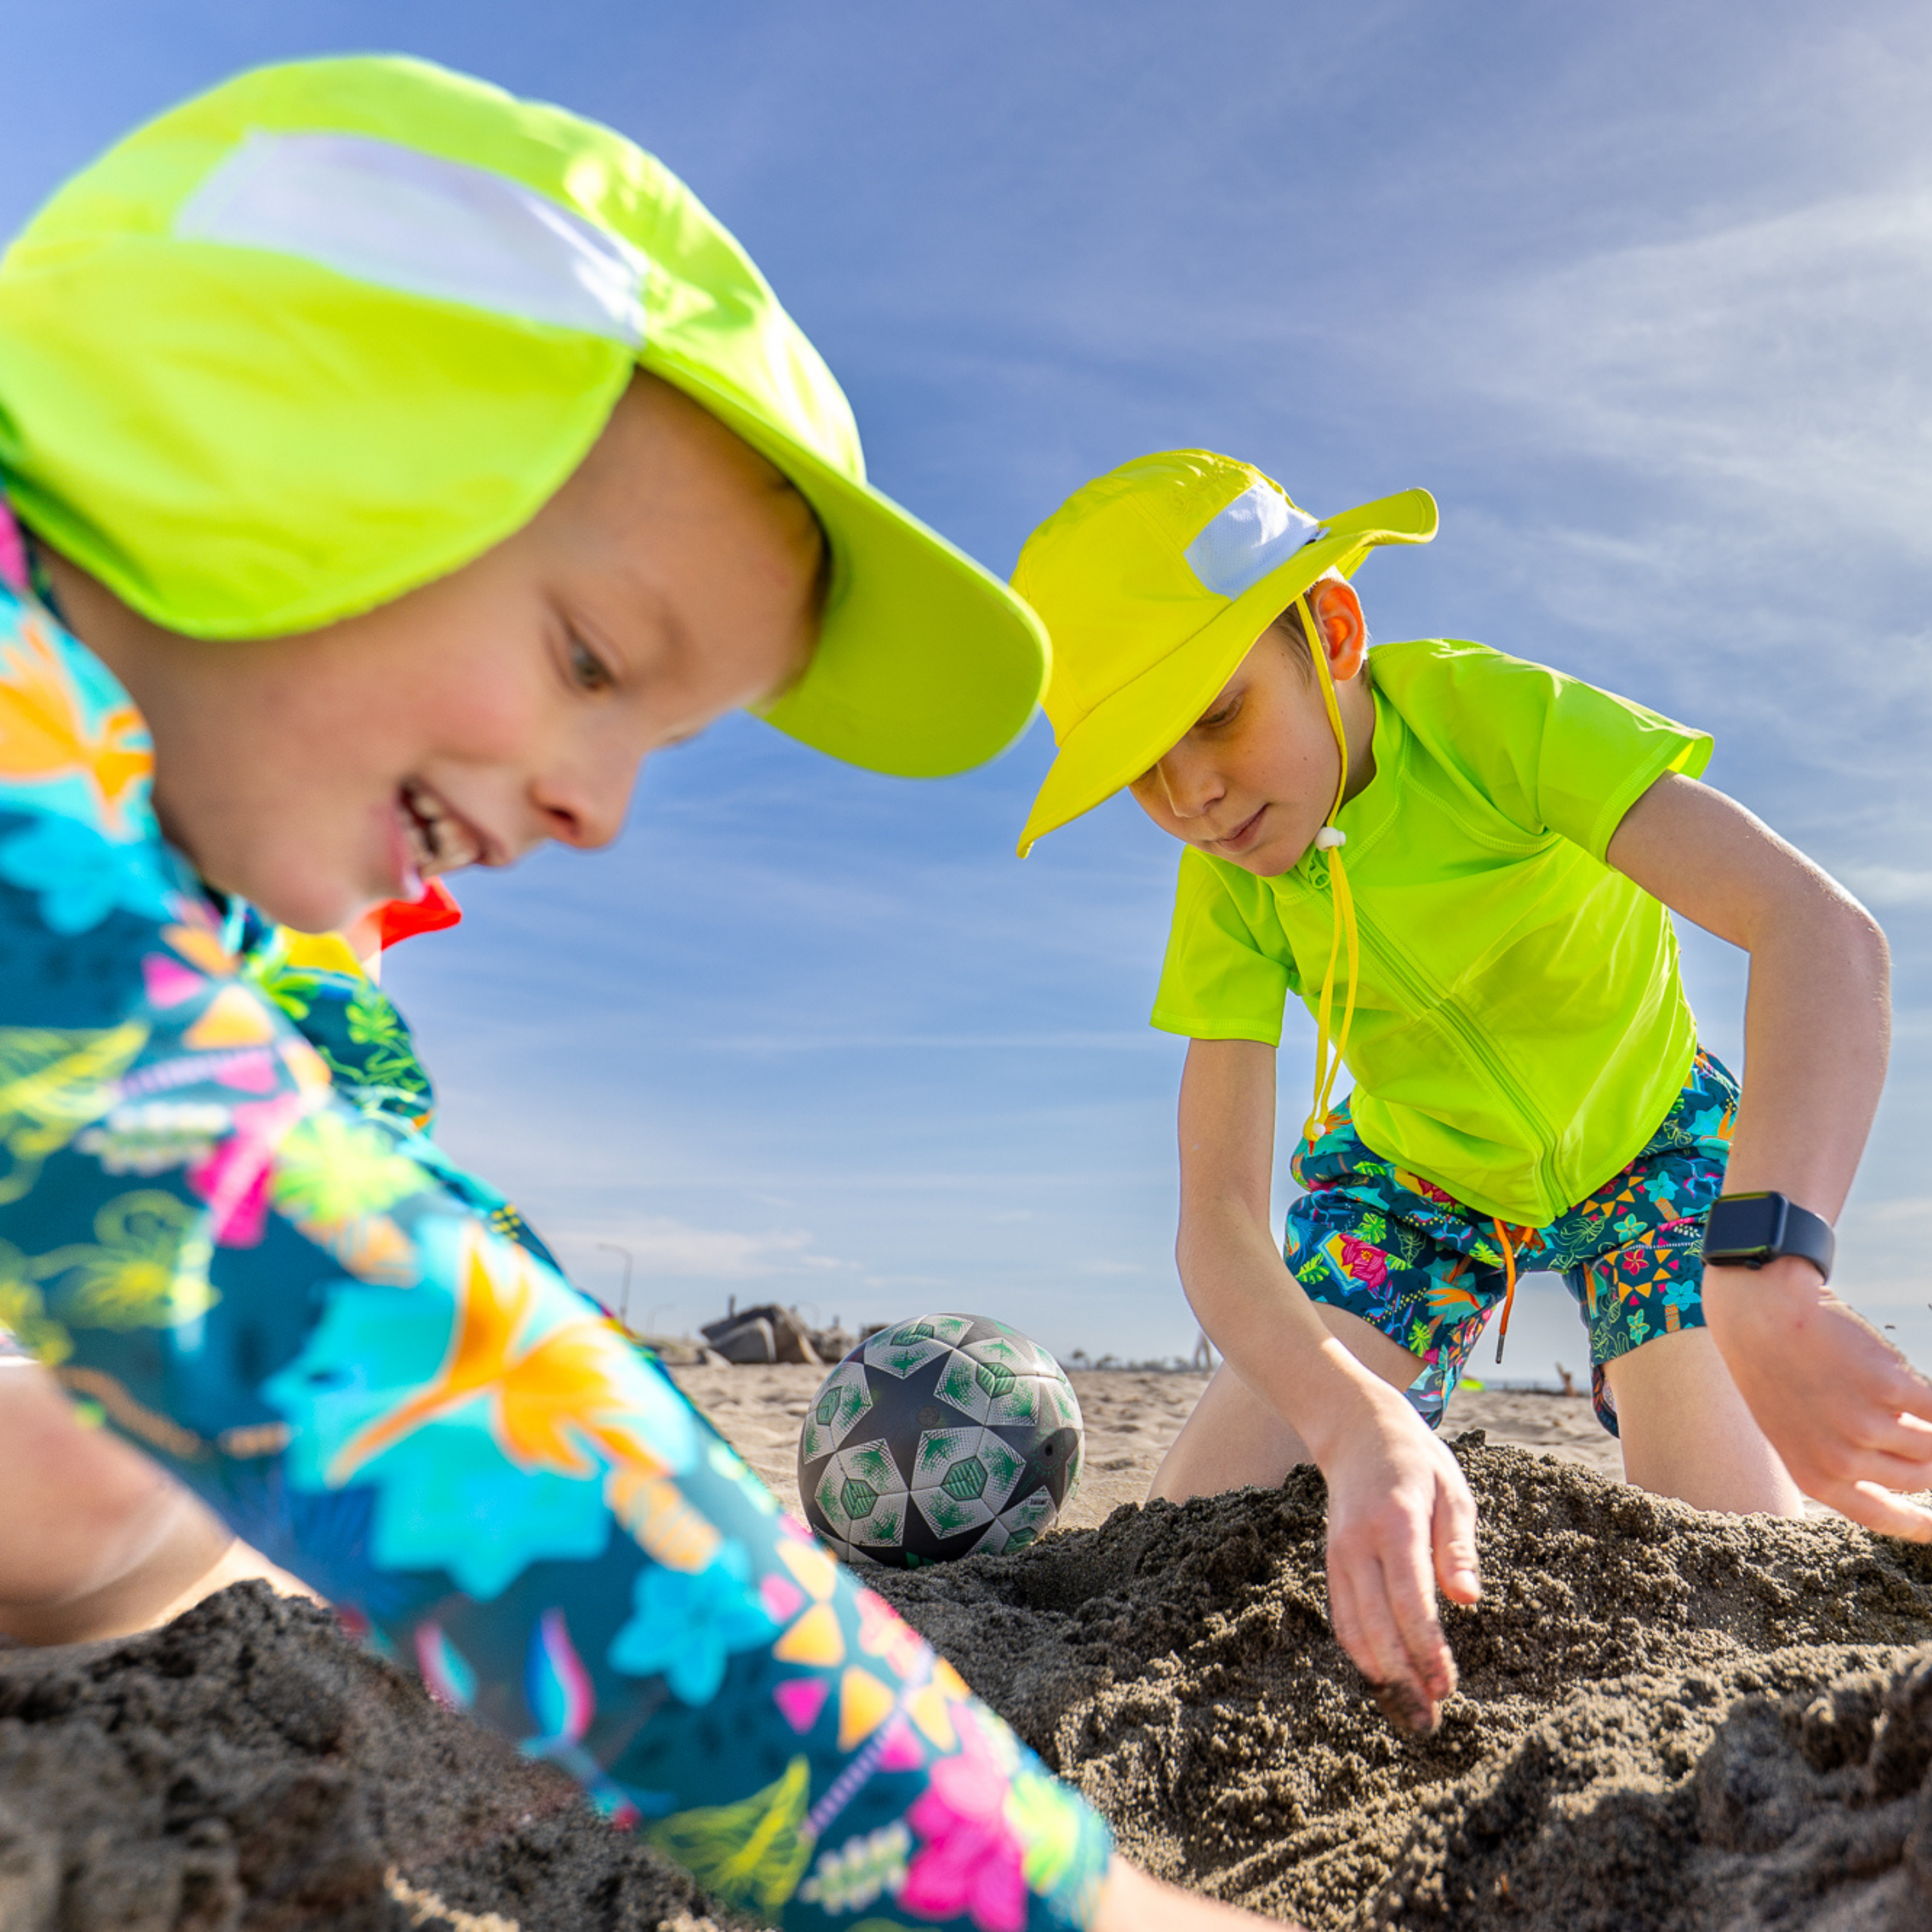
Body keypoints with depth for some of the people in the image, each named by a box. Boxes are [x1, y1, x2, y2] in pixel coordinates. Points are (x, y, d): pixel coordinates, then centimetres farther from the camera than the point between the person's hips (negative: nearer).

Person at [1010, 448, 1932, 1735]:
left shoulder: (1495, 716, -31)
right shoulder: (1227, 894, -22)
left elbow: (1820, 930, -44)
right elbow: (1217, 1219, -29)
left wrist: (1770, 1278, -60)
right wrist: (1362, 1428, -49)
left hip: (1644, 1138, -1)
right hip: (1411, 1177, 2)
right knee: (1198, 1526, -12)